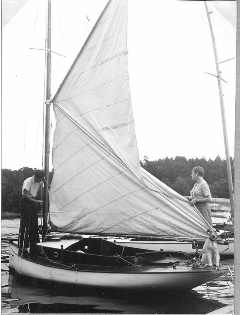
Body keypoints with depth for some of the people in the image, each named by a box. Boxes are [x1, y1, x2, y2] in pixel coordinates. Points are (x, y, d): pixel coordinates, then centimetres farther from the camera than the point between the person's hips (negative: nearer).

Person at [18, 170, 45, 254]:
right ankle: (22, 247, -4)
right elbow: (25, 195, -21)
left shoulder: (39, 182, 5)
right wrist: (36, 201, -25)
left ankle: (34, 246, 17)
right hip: (26, 203, -8)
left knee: (34, 224, 9)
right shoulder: (28, 182, -18)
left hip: (33, 202, 8)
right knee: (24, 225, -8)